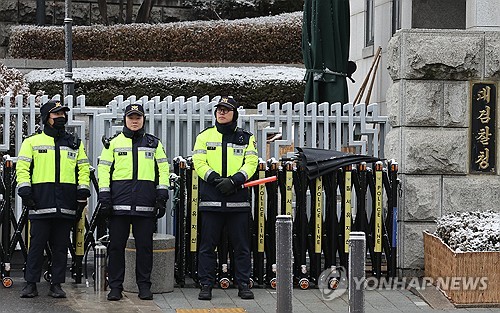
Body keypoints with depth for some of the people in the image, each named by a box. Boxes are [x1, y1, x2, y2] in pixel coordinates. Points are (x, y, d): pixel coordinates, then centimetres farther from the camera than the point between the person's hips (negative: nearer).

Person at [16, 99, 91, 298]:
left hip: (66, 205, 2)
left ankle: (56, 285, 10)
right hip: (41, 202, -2)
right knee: (37, 244, -2)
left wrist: (83, 193, 5)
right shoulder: (32, 142, 10)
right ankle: (31, 284, 4)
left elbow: (84, 169, 16)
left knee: (61, 246, 4)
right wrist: (25, 190, -6)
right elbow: (22, 168, 6)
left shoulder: (75, 144, 17)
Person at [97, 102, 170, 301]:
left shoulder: (154, 143, 14)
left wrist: (162, 195, 3)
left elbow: (163, 169, 12)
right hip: (119, 201, 0)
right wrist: (104, 196, -2)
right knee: (116, 245, 0)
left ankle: (144, 286, 10)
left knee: (145, 245, 2)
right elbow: (103, 169, 8)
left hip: (145, 203, 1)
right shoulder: (113, 143, 12)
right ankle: (115, 286, 6)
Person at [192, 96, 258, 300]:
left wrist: (234, 180, -15)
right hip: (211, 199, 0)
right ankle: (206, 285, 7)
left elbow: (251, 163, 1)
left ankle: (243, 285, 11)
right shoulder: (205, 136, 10)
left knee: (241, 245, 4)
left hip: (238, 200, 0)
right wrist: (216, 179, -15)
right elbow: (199, 163, 0)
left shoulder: (246, 138, 11)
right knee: (207, 245, 1)